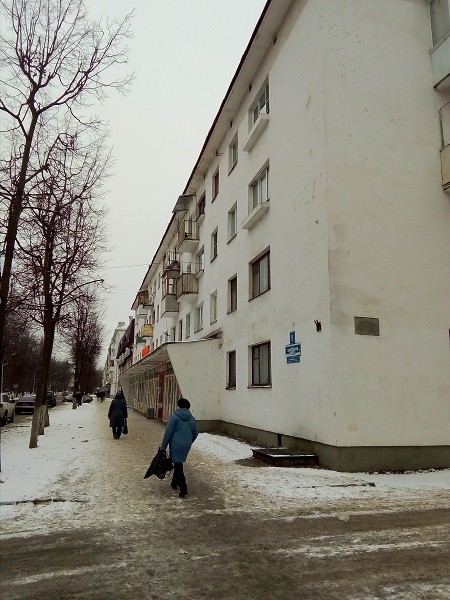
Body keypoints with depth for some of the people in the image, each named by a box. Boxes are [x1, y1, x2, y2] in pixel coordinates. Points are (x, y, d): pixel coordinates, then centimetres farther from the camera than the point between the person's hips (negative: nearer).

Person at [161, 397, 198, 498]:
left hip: (176, 445, -6)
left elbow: (168, 432, -11)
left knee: (178, 465, -2)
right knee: (178, 463, 21)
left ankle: (183, 488, -8)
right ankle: (174, 483, 33)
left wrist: (163, 446, -4)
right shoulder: (192, 419, 8)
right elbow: (195, 433, 13)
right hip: (186, 446, 6)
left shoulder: (174, 416, -9)